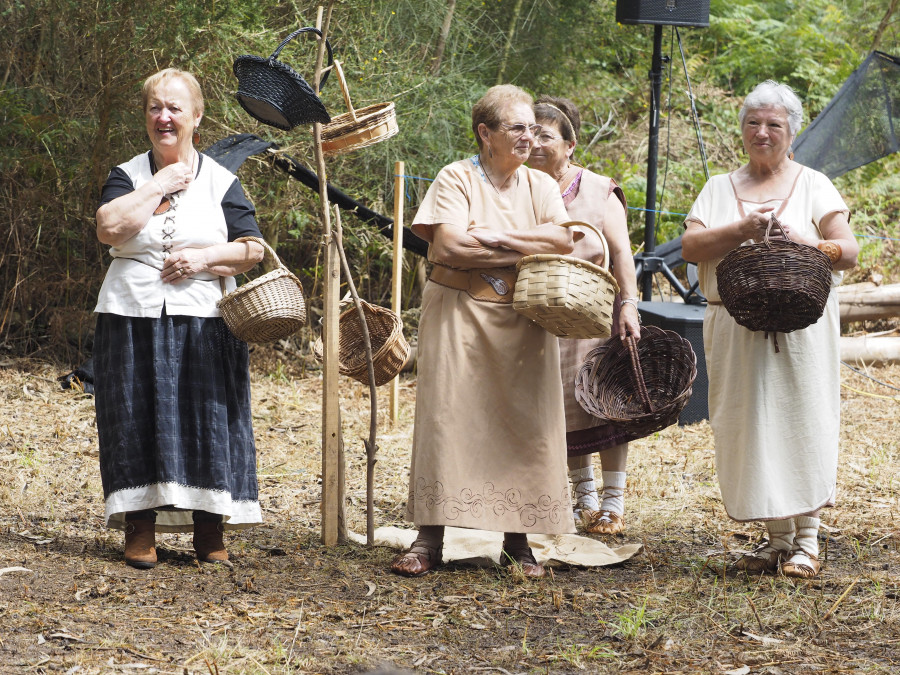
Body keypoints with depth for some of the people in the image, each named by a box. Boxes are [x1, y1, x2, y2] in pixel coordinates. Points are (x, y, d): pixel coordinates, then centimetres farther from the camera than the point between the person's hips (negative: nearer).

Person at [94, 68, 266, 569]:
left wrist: (205, 258, -11)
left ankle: (210, 531, 6)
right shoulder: (128, 176, 8)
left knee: (208, 417, -1)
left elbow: (253, 250, 3)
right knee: (139, 418, 0)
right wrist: (160, 185, -8)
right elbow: (110, 228, -12)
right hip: (134, 319, 0)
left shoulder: (220, 181, 8)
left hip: (204, 322, 0)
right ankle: (141, 529, 6)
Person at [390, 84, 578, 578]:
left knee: (522, 423, 0)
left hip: (522, 319, 4)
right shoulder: (456, 178, -1)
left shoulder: (541, 186, 11)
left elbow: (564, 239, -6)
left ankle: (517, 541, 7)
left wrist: (496, 236, -15)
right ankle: (429, 539, -4)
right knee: (448, 418, -6)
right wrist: (524, 251, -9)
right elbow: (449, 246, -15)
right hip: (460, 313, -3)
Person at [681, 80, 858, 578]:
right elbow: (691, 247, 0)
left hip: (801, 325, -2)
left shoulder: (814, 186, 8)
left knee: (801, 421, -5)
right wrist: (742, 229, -14)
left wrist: (805, 245, -22)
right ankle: (777, 536, 10)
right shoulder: (720, 188, 15)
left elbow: (848, 252, -3)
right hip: (735, 327, 3)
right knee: (751, 425, 1)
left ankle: (806, 537, 3)